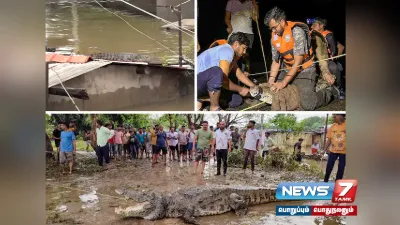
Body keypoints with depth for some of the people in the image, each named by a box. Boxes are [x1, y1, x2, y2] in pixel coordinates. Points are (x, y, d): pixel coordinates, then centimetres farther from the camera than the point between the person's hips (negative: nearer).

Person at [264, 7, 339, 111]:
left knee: (307, 105, -20)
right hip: (288, 70, 7)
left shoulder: (296, 31, -21)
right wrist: (271, 80, -9)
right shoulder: (274, 36, 1)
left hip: (305, 70, -7)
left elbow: (298, 62, -22)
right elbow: (276, 61, 5)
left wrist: (283, 83, -24)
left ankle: (330, 92, 9)